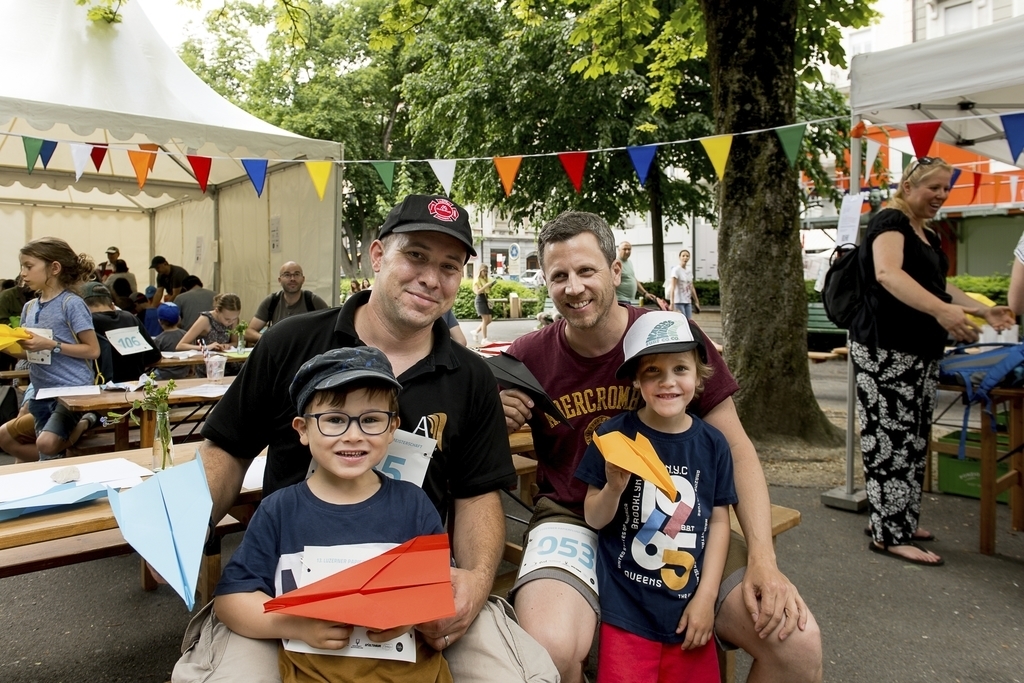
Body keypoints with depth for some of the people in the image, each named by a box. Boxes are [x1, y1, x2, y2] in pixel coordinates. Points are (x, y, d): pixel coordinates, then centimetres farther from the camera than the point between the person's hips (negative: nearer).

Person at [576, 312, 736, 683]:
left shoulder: (712, 443, -3)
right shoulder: (614, 436, -11)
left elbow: (718, 521, 3)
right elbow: (594, 519, -4)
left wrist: (706, 597, -1)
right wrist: (614, 489, -24)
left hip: (689, 610, 3)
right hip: (626, 610, -2)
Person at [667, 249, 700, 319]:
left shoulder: (689, 271, 13)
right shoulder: (676, 270, -9)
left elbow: (692, 288, 18)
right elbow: (672, 287, -16)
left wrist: (696, 301, 18)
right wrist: (672, 303, -24)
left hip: (688, 302, 7)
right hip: (679, 302, -7)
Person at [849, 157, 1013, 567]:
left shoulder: (928, 237, 21)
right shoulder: (889, 222, -9)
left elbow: (938, 286, 33)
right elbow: (887, 274, -28)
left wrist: (983, 310, 20)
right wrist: (942, 310, -40)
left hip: (923, 352, 10)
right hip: (886, 351, -10)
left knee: (912, 440, 12)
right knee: (891, 439, -9)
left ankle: (896, 520, 22)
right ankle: (890, 535, -4)